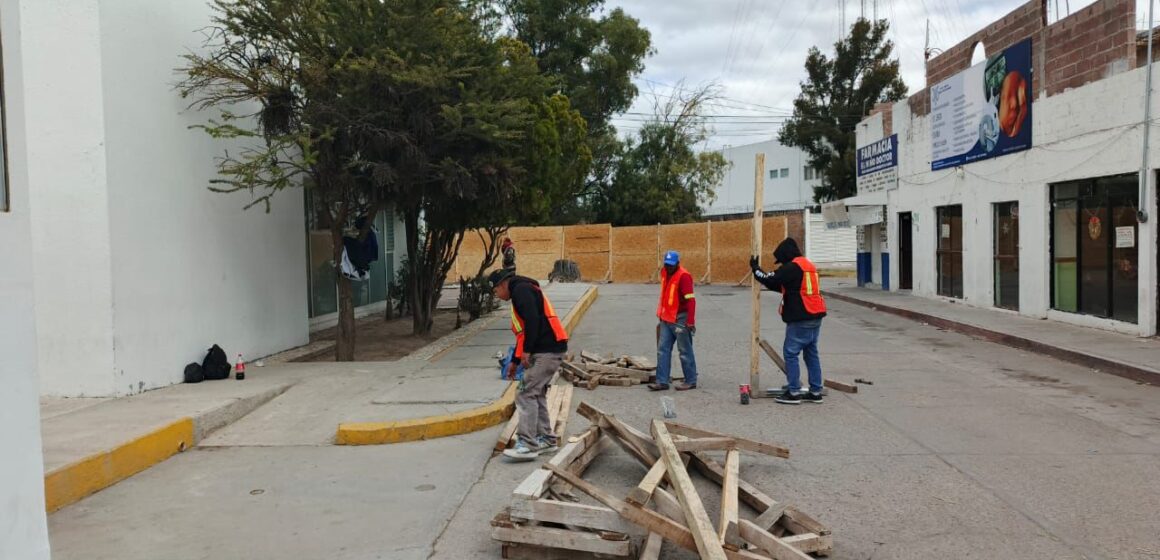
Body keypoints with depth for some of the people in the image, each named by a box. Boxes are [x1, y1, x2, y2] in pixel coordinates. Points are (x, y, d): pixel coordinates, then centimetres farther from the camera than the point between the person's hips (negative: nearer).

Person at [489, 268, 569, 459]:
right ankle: (546, 440, 23)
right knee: (537, 394, 16)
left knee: (526, 395, -11)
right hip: (549, 350, 10)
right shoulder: (521, 292, 25)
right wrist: (514, 361, 31)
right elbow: (523, 333, 30)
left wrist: (526, 350, -19)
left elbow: (533, 320, -22)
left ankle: (527, 445, -12)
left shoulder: (521, 289, -7)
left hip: (546, 351, -10)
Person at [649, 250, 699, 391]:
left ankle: (691, 381, 14)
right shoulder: (664, 273, 9)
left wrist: (690, 321, -26)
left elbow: (690, 300, -22)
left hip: (680, 319, -8)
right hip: (666, 319, 8)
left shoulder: (684, 276, -17)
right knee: (663, 350, 6)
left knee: (685, 351, 3)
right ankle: (662, 382, 10)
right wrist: (661, 315, 22)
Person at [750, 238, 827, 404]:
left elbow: (770, 280, -9)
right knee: (811, 353, 12)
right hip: (815, 316, 9)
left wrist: (755, 268, 5)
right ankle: (815, 392, 15)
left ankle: (793, 392, -2)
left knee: (790, 353, -3)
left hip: (801, 319, -9)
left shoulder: (791, 267, -12)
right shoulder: (808, 265, 18)